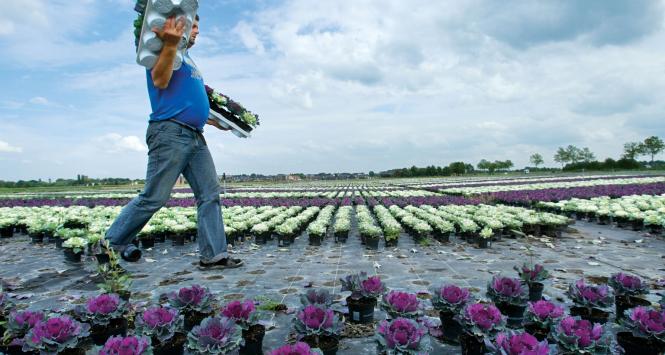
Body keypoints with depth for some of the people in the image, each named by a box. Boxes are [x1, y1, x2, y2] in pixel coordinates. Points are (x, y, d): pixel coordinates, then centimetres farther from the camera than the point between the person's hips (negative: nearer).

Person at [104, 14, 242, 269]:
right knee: (153, 198, -5)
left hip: (195, 137, 9)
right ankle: (112, 243, 15)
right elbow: (160, 81, -17)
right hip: (170, 133, -9)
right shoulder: (163, 47, 1)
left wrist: (214, 121, 31)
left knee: (210, 195, 0)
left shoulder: (187, 59, 27)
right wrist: (170, 44, -27)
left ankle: (213, 255, 2)